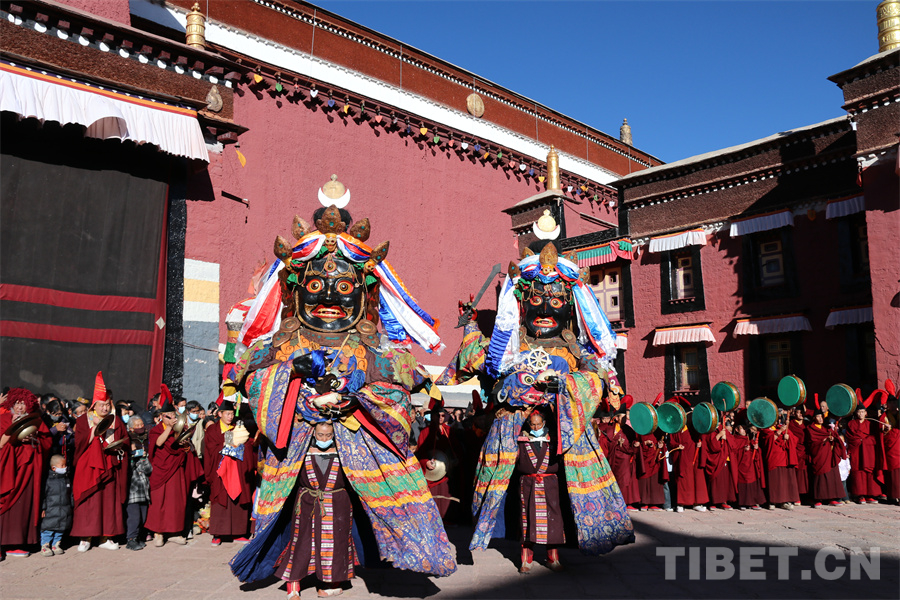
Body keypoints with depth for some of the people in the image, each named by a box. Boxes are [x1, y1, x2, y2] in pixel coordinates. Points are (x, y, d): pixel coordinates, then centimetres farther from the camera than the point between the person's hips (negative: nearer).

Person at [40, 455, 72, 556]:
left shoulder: (66, 479, 9)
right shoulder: (48, 480, -8)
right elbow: (43, 494, -6)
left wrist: (71, 507, 15)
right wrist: (43, 508, -9)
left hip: (64, 511, 5)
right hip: (51, 510, -5)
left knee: (61, 529, 10)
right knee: (48, 529, -2)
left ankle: (56, 545, 22)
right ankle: (45, 546, 11)